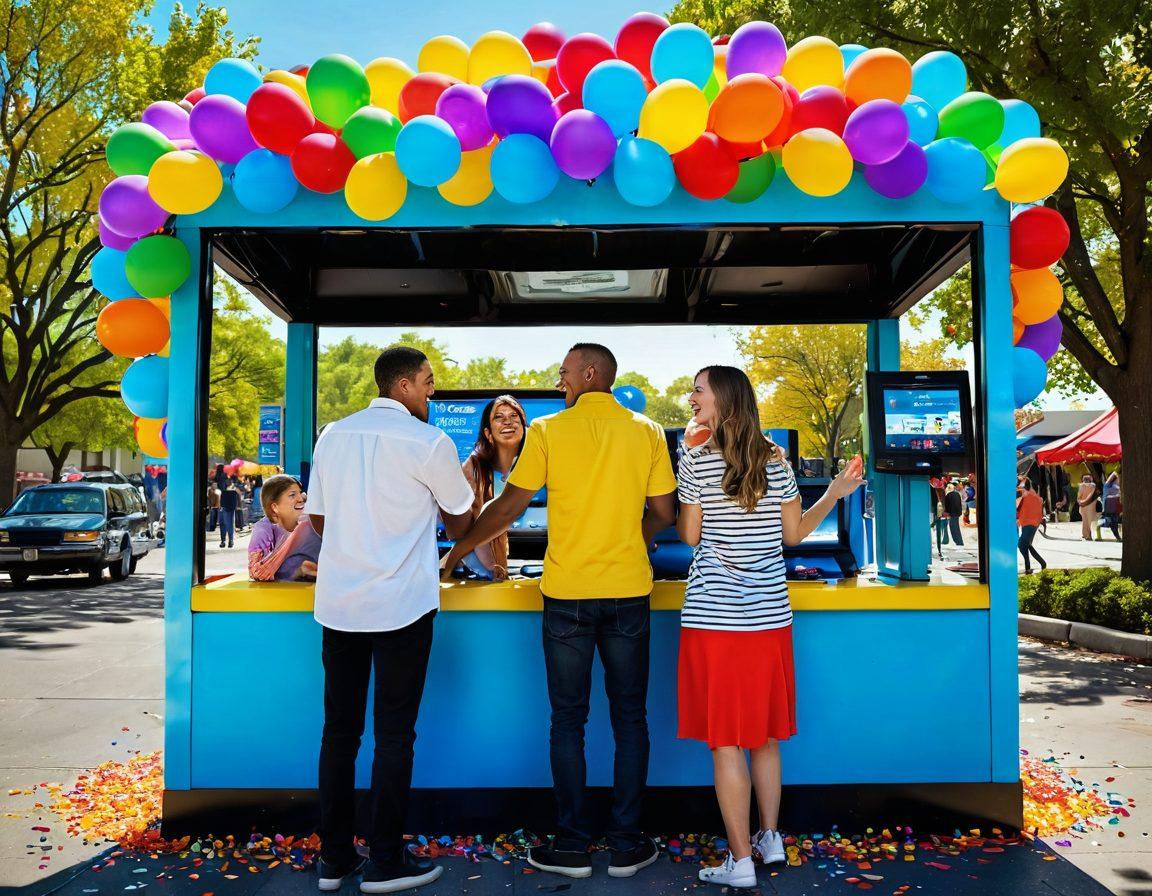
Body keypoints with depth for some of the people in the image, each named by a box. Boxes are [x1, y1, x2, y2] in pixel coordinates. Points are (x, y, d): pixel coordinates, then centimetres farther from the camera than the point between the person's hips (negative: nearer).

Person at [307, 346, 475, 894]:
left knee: (339, 730, 12)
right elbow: (460, 519, 5)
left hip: (337, 602, 5)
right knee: (394, 734, 4)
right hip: (402, 605, -5)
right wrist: (455, 541, 27)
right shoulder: (428, 442, -6)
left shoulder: (333, 435, 8)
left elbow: (317, 518, 13)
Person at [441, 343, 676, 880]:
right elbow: (663, 513, 3)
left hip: (566, 594, -1)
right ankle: (627, 845, 18)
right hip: (629, 593, 2)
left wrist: (459, 549, 10)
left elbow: (510, 506, -3)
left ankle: (573, 846, 16)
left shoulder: (547, 431, -4)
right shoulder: (647, 432, 2)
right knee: (630, 719, 12)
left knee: (568, 721, 10)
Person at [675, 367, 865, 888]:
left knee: (725, 742, 2)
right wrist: (835, 494, 20)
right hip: (770, 616, 5)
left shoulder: (695, 461, -7)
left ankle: (741, 861, 8)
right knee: (764, 734, 18)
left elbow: (690, 536, -4)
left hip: (713, 617, -5)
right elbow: (794, 535, 8)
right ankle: (770, 839, 29)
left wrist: (677, 499, 11)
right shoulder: (776, 461, 4)